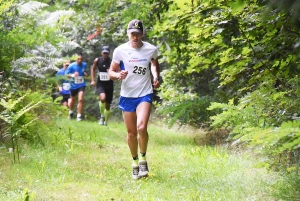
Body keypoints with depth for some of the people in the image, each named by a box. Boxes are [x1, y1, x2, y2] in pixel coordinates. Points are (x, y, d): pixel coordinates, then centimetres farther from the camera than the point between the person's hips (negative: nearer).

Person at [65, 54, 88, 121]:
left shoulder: (84, 65, -2)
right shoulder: (72, 66, -13)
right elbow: (66, 75, -12)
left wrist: (86, 74, -4)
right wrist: (73, 75, -29)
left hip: (81, 85, 0)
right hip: (73, 86, 0)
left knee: (80, 99, -18)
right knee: (73, 100, 18)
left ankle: (79, 116, -13)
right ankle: (70, 111, 48)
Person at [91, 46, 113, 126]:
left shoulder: (112, 62, -8)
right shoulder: (97, 60, -1)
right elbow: (93, 69, 17)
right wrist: (92, 80, 9)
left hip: (109, 85, 0)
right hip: (100, 84, 0)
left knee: (108, 105, 8)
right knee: (102, 98, -30)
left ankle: (105, 122, 26)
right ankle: (102, 115, -7)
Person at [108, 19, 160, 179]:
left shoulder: (151, 50, -3)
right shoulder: (120, 51, -6)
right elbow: (111, 71, 3)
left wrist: (156, 76, 2)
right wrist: (118, 75, -20)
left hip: (145, 94, -1)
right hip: (127, 95, 1)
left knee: (141, 127, -21)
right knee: (131, 133, 7)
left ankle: (143, 158, 2)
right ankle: (135, 162, 29)